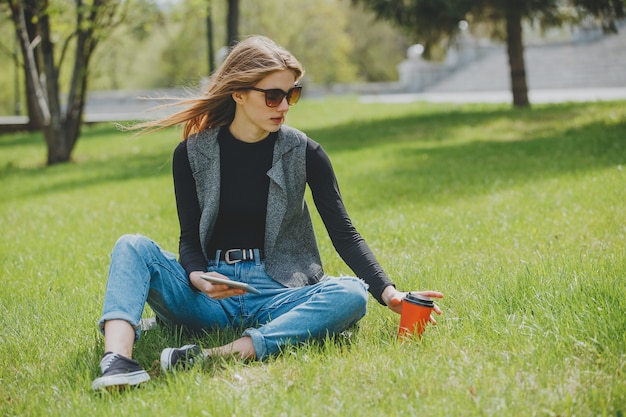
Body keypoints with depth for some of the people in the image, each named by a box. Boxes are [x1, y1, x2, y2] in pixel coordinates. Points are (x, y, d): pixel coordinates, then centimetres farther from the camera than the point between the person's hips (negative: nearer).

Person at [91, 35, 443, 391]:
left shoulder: (303, 153, 0)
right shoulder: (192, 154, 1)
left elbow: (344, 234, -1)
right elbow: (190, 239, 2)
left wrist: (389, 293, -15)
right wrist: (197, 278, -22)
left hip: (277, 294, 0)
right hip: (209, 296, 1)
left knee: (351, 295, -30)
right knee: (132, 248, -19)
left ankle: (217, 357, -43)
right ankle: (118, 360, -45)